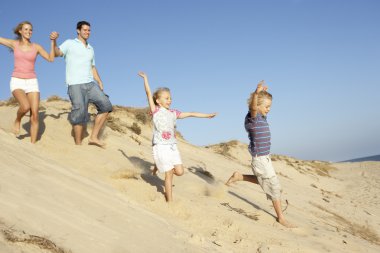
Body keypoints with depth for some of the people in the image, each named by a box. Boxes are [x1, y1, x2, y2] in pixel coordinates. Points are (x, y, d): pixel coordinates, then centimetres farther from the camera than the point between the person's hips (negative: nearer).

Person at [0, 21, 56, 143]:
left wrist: (53, 41, -10)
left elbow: (51, 59, -3)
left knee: (35, 115, -10)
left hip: (32, 83, 2)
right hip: (17, 82, -2)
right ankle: (17, 120, 4)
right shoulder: (14, 44, 5)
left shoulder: (36, 47, 6)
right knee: (26, 106, -31)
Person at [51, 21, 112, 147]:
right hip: (75, 85, -6)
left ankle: (94, 137, 0)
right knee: (80, 114, -11)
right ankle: (78, 144, 1)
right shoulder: (70, 43, 4)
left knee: (106, 106, -5)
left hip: (90, 84, 6)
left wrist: (100, 83, 14)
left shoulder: (90, 49, 21)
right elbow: (56, 53, -10)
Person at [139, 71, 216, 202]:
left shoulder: (173, 113, 13)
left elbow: (190, 114, 17)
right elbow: (149, 93, -6)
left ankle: (160, 166, 26)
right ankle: (170, 201, 7)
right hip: (161, 147, -6)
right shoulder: (156, 111, -1)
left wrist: (207, 115, 19)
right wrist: (145, 78, -3)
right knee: (169, 174, -4)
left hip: (172, 147, 6)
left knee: (179, 172, 1)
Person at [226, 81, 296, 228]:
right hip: (260, 159, -9)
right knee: (274, 186, -2)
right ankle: (281, 217, 9)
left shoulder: (261, 117, 8)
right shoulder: (252, 117, -18)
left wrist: (263, 93, 36)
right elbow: (253, 107, -42)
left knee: (263, 182, 25)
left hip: (265, 157, 9)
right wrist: (256, 93, -58)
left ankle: (239, 176, 31)